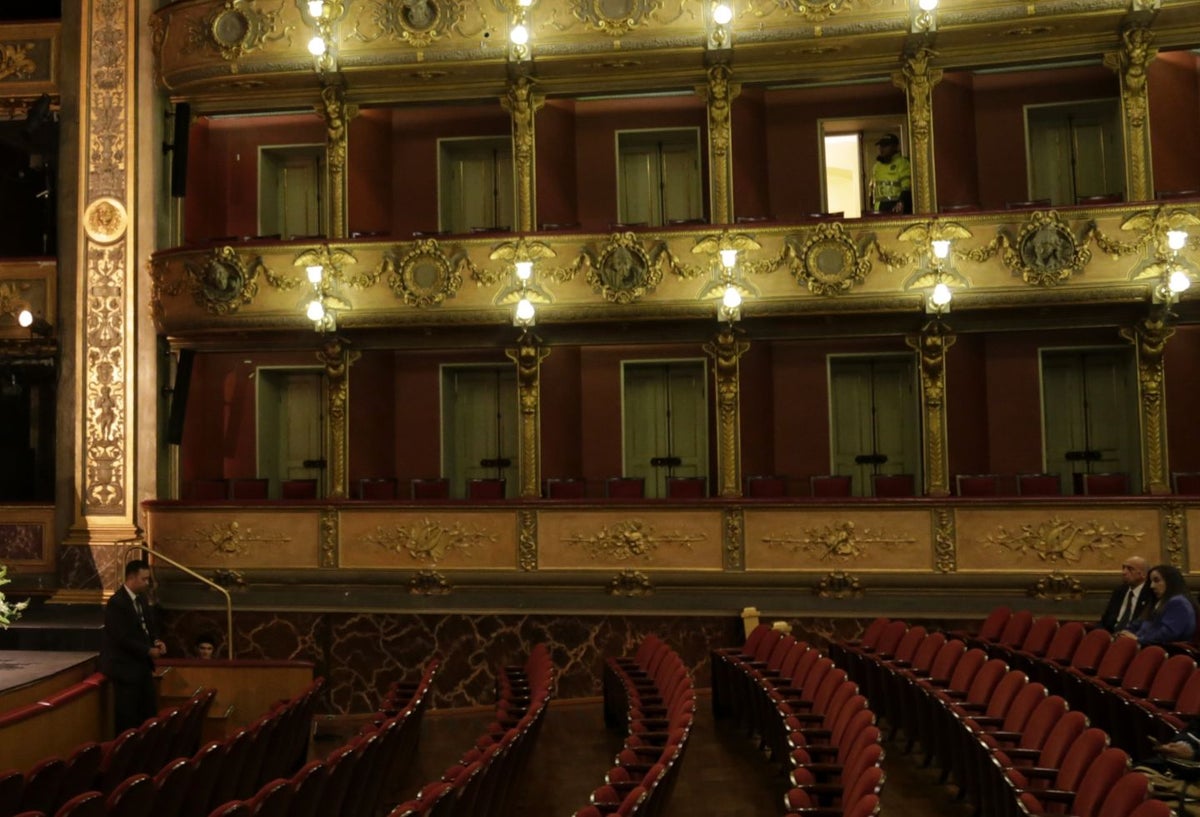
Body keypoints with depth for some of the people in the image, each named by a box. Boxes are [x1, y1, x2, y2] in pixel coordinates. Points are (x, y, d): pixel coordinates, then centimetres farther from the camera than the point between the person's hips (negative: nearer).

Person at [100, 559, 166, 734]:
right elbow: (123, 639, -22)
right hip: (125, 667, -9)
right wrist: (149, 651, -16)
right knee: (127, 717, 1)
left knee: (150, 712, 10)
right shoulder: (116, 603, -19)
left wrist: (156, 641, -4)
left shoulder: (141, 598, 8)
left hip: (142, 665, 9)